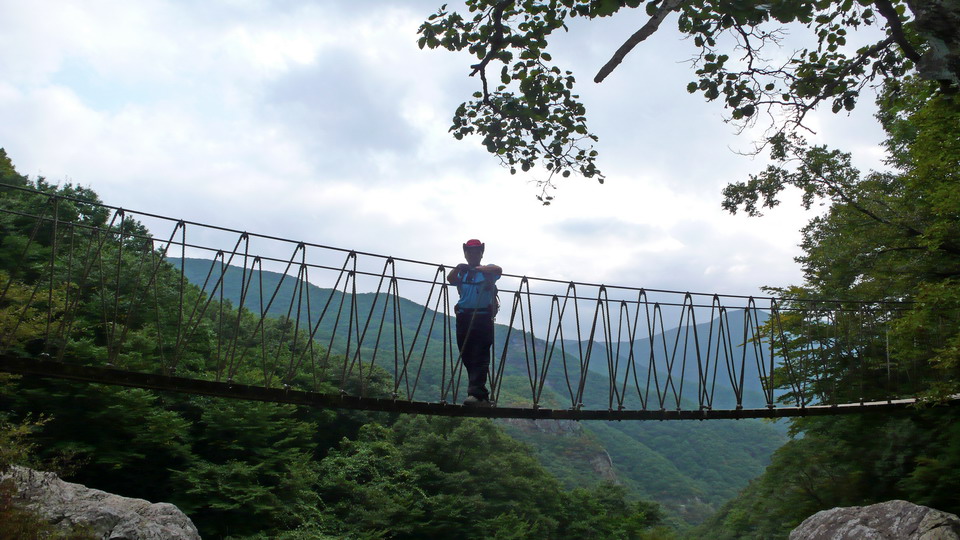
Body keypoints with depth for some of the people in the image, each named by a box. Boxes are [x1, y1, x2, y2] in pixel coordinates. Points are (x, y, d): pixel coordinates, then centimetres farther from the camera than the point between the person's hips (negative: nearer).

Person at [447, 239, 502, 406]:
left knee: (479, 358, -13)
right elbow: (450, 279, -2)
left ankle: (476, 394, -22)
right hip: (464, 317, 5)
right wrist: (457, 268, -22)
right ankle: (482, 397, 13)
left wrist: (479, 268, -25)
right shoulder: (462, 272, 21)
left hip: (482, 317, -5)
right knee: (467, 358, 6)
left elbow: (499, 270, -13)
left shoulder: (487, 270, 11)